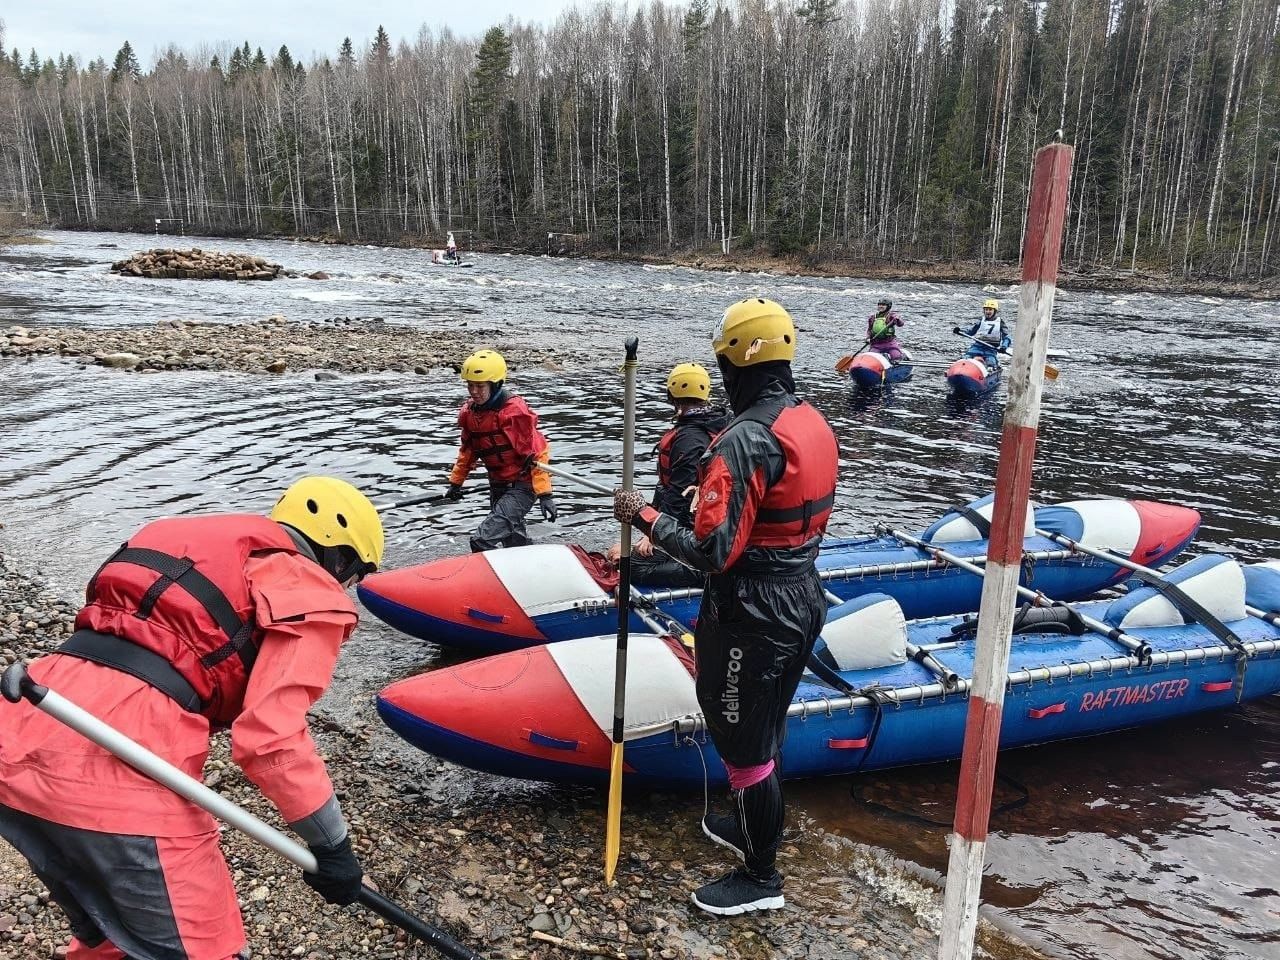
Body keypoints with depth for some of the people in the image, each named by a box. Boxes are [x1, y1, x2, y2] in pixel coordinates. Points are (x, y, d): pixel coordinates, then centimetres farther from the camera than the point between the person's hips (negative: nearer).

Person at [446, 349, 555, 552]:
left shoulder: (514, 411, -21)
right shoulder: (469, 412, 1)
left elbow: (536, 453, -21)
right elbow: (468, 450, 18)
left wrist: (545, 494, -23)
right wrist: (456, 481, 21)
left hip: (522, 485, -8)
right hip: (497, 486, 8)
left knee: (482, 540, -19)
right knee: (514, 541, 23)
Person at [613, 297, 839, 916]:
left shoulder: (743, 441, -26)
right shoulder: (816, 424, 3)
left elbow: (712, 552, -28)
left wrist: (646, 517, -16)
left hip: (753, 616, -9)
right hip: (803, 599, 9)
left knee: (742, 743, 8)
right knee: (766, 730, 25)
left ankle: (761, 876, 26)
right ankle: (754, 828, 46)